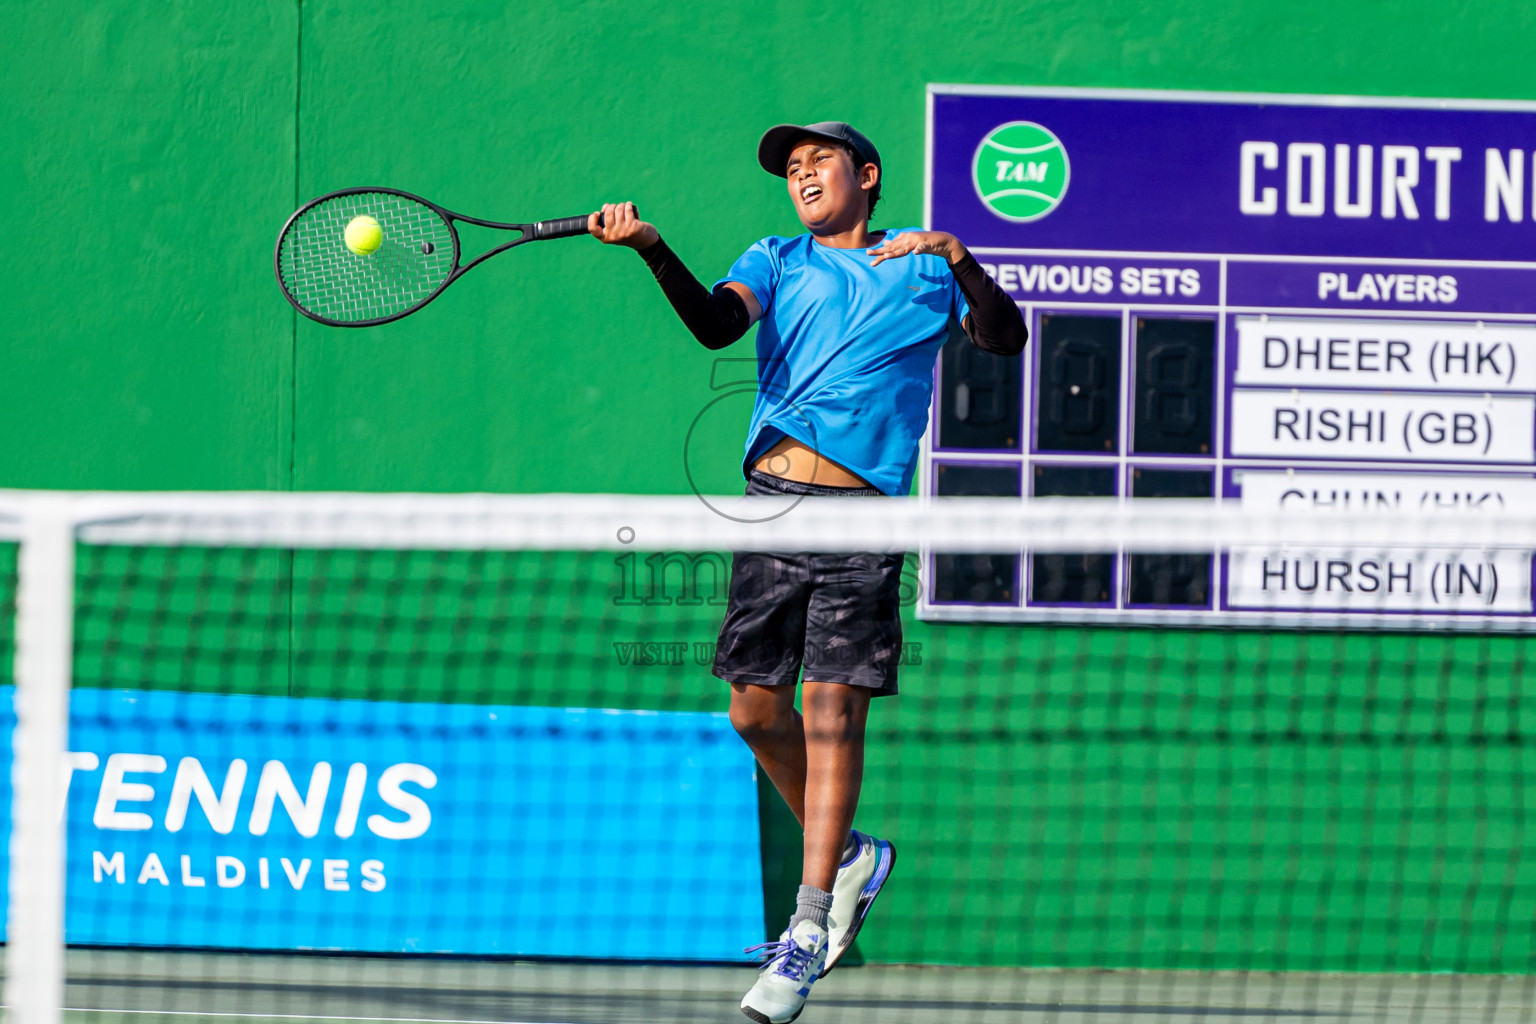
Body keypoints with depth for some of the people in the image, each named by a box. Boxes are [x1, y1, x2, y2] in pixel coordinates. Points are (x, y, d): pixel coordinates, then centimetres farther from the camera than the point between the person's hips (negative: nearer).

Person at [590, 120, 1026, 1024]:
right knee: (756, 710, 3)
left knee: (834, 711, -10)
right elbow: (716, 322, -4)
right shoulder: (777, 263, 16)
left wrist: (958, 259, -12)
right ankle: (852, 857, 28)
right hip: (772, 500, 3)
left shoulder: (923, 264, 14)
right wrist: (652, 249, -20)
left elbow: (1006, 338, 4)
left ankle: (809, 934, -9)